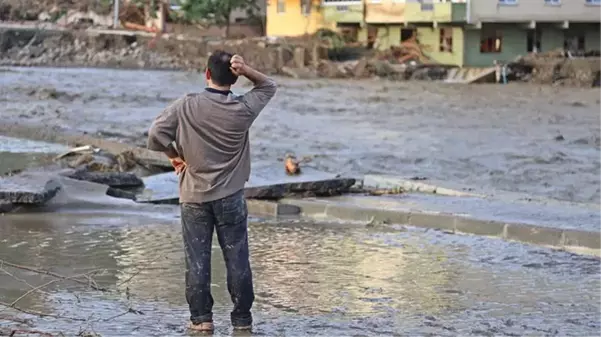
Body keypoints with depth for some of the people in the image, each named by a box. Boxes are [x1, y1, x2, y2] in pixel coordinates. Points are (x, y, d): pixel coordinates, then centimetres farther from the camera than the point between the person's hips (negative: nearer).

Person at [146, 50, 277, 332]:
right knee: (237, 259, 7)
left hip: (194, 196, 0)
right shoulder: (243, 109, -7)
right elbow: (268, 86, 9)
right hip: (231, 197, 0)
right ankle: (242, 319, 13)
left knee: (197, 260, 7)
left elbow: (155, 135, -13)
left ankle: (201, 317, 9)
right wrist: (245, 70, -9)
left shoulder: (186, 107, -10)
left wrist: (175, 156, 4)